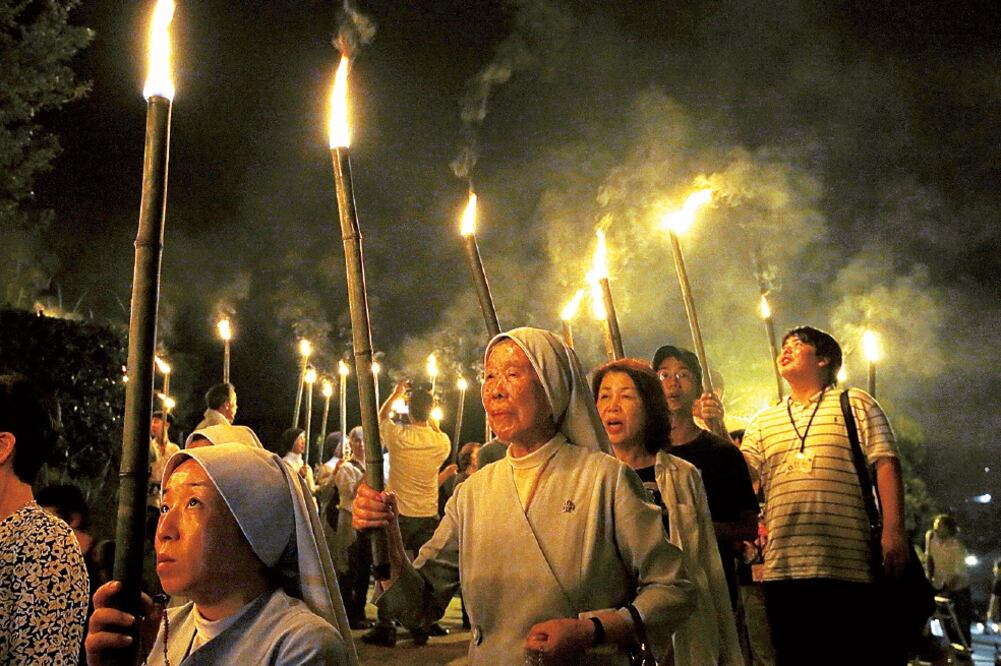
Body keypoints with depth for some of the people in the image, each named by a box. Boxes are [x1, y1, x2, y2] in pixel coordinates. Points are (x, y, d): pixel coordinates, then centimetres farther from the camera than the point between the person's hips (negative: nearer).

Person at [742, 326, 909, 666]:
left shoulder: (855, 404, 11)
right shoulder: (762, 422, 19)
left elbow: (886, 463, 1)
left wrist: (893, 530, -11)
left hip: (851, 566, -3)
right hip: (783, 570, 3)